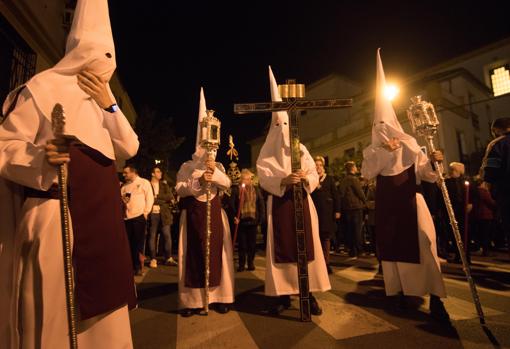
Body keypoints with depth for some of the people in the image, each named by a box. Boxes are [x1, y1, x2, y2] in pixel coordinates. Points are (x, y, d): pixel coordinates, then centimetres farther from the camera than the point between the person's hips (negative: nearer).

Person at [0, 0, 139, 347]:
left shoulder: (100, 100, 19)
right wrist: (41, 157, -26)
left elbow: (129, 148, 8)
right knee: (53, 313, 1)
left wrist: (109, 105, 0)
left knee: (99, 311, 11)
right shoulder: (42, 87, -2)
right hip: (55, 214, -6)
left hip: (100, 216, 7)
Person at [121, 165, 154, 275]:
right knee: (129, 243, 7)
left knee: (139, 243, -1)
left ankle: (139, 267, 9)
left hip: (139, 216, -5)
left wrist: (146, 212, -8)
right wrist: (121, 200, -2)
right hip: (127, 217, 5)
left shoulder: (144, 182, 3)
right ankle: (132, 267, 18)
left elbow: (150, 198, -3)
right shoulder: (124, 186, 19)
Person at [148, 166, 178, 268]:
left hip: (164, 213, 3)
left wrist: (157, 196, -6)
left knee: (167, 235, 0)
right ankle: (153, 259, 11)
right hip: (152, 213, -2)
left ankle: (168, 258, 8)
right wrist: (164, 199, -9)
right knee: (152, 236, 3)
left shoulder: (164, 184, 14)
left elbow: (170, 197, 3)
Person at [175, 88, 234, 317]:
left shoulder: (217, 166, 13)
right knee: (193, 254, -1)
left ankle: (219, 297, 12)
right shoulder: (187, 167, 7)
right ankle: (192, 300, 8)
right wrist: (199, 181, -20)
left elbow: (227, 184, -3)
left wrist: (215, 172, -19)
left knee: (216, 253, 2)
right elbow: (179, 189, -7)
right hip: (193, 214, -2)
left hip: (214, 213, 2)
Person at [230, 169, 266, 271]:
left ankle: (251, 263, 22)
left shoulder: (256, 189, 5)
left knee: (252, 243, 8)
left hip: (253, 220, 1)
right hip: (241, 220, -1)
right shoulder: (236, 189, 0)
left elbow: (261, 204, 3)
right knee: (242, 243, 6)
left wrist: (261, 218, -4)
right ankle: (241, 264, 17)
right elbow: (231, 204, -3)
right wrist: (234, 216, -14)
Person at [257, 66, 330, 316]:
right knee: (281, 247, -1)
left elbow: (314, 175, 4)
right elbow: (264, 178, -8)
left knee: (307, 245, 1)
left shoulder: (301, 150, 11)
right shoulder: (267, 155, 6)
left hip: (302, 202, 2)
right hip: (279, 205, -1)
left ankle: (310, 294, 10)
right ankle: (284, 295, 9)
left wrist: (305, 179, -19)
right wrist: (284, 180, -25)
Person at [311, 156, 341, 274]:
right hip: (314, 211, -1)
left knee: (326, 237, 8)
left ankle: (326, 263, 18)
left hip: (327, 212, 1)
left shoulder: (329, 179, 9)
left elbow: (336, 196, 5)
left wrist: (337, 210, -1)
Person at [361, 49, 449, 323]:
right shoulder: (373, 150, 6)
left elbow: (424, 173, -2)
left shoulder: (410, 145, 3)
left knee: (421, 247, -3)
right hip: (386, 205, 1)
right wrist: (385, 152, -16)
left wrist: (432, 163, -23)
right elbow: (367, 173, -10)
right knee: (393, 247, 7)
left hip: (410, 202, -1)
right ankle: (400, 291, 21)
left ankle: (435, 300, 5)